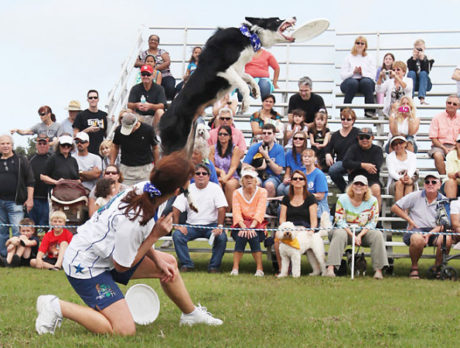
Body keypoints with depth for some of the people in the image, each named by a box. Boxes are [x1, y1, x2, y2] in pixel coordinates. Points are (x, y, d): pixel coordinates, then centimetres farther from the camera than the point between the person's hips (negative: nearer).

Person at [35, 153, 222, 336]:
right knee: (124, 329, -17)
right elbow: (121, 266, -19)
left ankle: (191, 314, 37)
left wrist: (157, 259, 3)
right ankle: (57, 307, -6)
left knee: (168, 261, 16)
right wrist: (154, 236, -18)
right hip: (86, 266, -10)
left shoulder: (143, 189, -10)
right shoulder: (133, 219, -35)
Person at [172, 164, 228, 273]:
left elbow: (222, 208, -9)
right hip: (191, 226, 2)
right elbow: (176, 208, 1)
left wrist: (220, 227, -21)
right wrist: (177, 226, -14)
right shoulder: (187, 189, 6)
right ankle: (186, 264, -13)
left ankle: (214, 266, -14)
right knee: (177, 235, -24)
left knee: (222, 237, -30)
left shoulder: (215, 188, 0)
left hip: (211, 225, -2)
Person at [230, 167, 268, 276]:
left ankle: (259, 268, -28)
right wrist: (244, 227, -28)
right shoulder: (237, 193, 5)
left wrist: (252, 227, -28)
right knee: (241, 236, -32)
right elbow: (236, 212, -9)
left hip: (257, 226, -1)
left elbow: (260, 211, -12)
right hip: (240, 225, 1)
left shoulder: (262, 192, 2)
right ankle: (235, 268, -31)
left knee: (253, 236, -33)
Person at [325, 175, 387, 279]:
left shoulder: (372, 201, 1)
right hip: (346, 230, -1)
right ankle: (330, 268, -46)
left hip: (363, 232, 1)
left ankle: (378, 270, -29)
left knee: (377, 235, -27)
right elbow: (340, 221, -6)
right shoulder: (343, 199, -3)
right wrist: (352, 235, -17)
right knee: (340, 234, -35)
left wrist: (360, 235, -16)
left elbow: (372, 222, -1)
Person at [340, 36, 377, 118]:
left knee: (366, 81, -37)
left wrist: (362, 73, -11)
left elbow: (372, 75, 6)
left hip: (365, 80, 1)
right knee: (353, 82, -38)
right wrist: (353, 72, -9)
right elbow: (342, 75, 6)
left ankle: (370, 111, -38)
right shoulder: (349, 58, 16)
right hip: (351, 81, 0)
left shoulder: (370, 58, 18)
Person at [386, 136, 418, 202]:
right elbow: (391, 172, -9)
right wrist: (400, 178, -32)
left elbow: (412, 169, -8)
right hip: (394, 183, 0)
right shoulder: (390, 157, 7)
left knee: (409, 182, -33)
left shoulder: (412, 155, 10)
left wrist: (408, 176, -34)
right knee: (400, 183, -34)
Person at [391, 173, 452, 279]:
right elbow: (394, 208, 8)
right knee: (417, 239, -39)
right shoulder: (415, 196, 5)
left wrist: (429, 234, -15)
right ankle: (414, 267, -13)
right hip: (416, 230, -2)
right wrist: (410, 221, 2)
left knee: (447, 238, -32)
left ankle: (438, 266, -6)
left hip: (434, 231, 2)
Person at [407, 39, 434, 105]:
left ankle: (422, 99, -45)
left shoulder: (427, 60, 0)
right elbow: (411, 70, -16)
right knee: (411, 73, -27)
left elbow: (426, 72, -18)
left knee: (423, 73, -29)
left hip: (425, 85, 0)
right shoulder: (410, 60, 3)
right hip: (414, 85, 0)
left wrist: (422, 59, -23)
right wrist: (414, 59, -22)